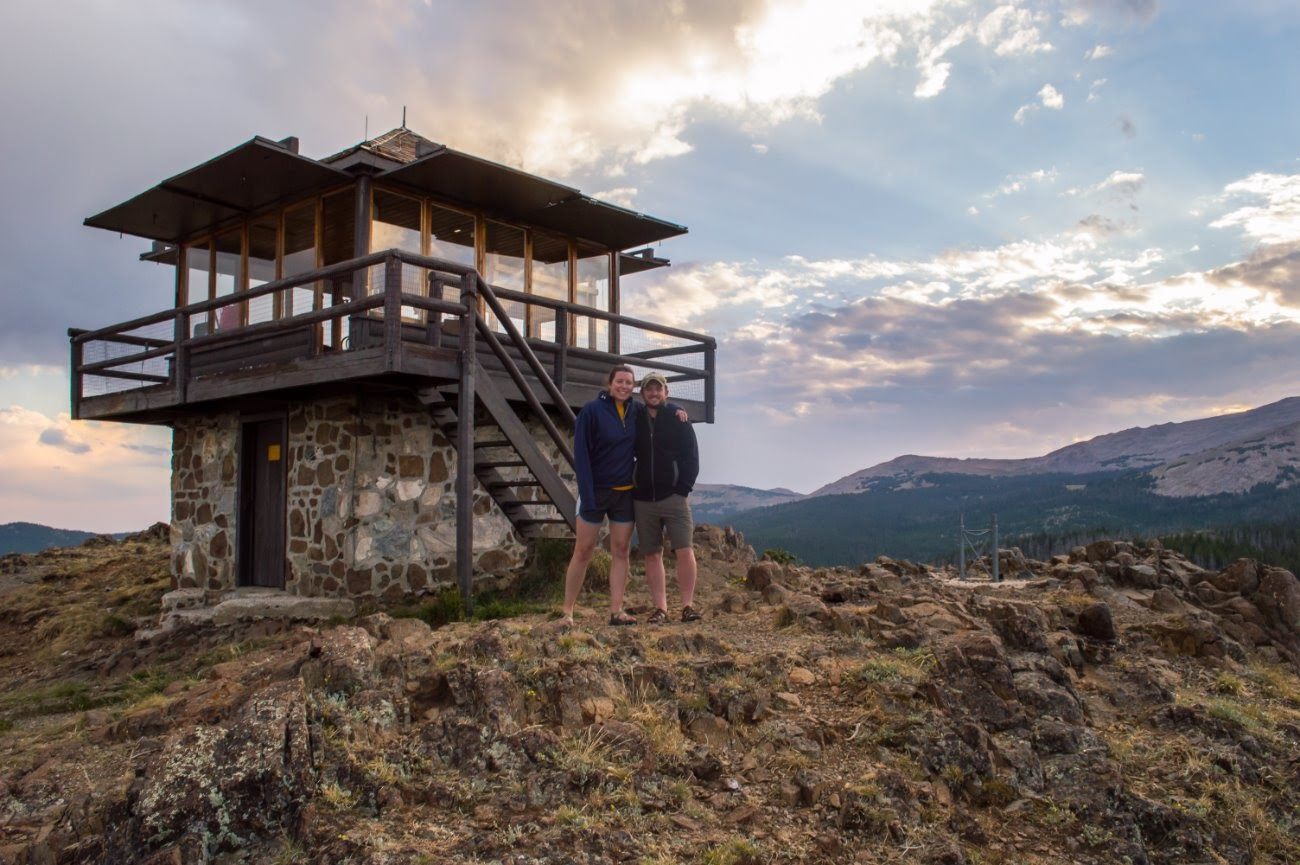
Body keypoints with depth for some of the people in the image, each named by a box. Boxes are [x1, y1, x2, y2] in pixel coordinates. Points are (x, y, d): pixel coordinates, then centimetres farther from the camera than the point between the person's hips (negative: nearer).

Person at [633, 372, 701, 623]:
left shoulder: (679, 420, 2)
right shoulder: (636, 421, 9)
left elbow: (691, 458, -1)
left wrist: (683, 489, -9)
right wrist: (633, 489, 4)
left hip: (673, 497, -3)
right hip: (643, 499, 3)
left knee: (684, 551, -9)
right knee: (652, 555, 4)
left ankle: (687, 605, -1)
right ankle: (660, 608, 9)